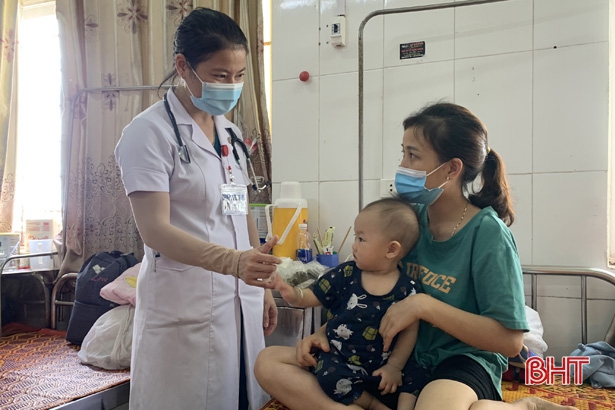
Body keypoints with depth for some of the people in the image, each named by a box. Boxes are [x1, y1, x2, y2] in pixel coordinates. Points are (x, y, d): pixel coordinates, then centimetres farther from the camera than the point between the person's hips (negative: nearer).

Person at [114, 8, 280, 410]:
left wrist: (263, 284, 14)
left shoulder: (229, 132, 11)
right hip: (185, 308, -6)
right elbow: (155, 229, -18)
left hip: (243, 301, 7)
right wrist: (230, 261, -32)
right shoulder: (150, 132, -10)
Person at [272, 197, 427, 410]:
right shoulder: (345, 275, -6)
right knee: (331, 378, -29)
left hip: (381, 365, 0)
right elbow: (312, 297, -3)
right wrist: (292, 293, -24)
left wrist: (394, 366, -9)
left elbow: (409, 331, -2)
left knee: (416, 375, -18)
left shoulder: (406, 289, -8)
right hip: (341, 361, 0)